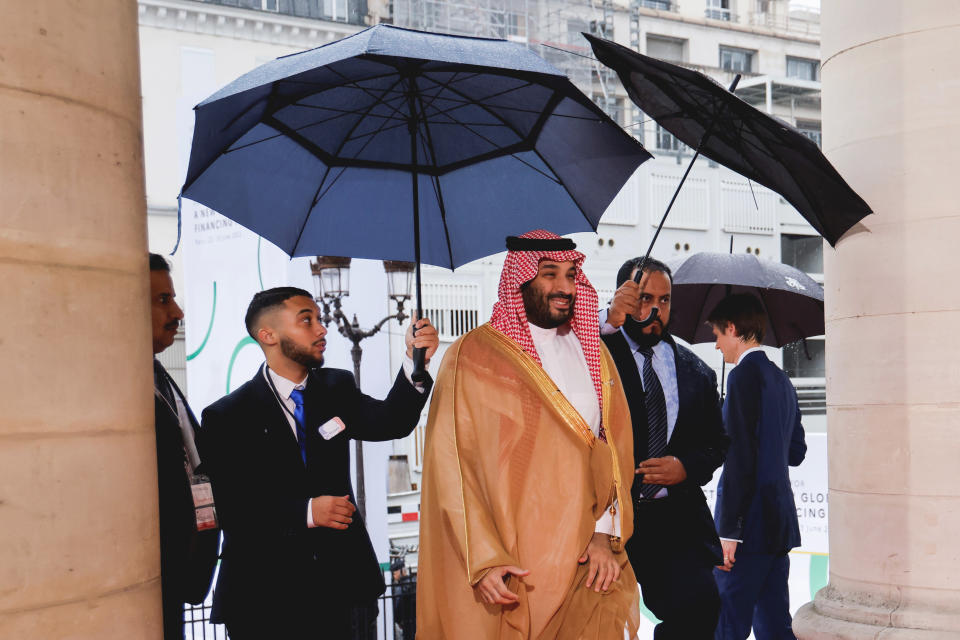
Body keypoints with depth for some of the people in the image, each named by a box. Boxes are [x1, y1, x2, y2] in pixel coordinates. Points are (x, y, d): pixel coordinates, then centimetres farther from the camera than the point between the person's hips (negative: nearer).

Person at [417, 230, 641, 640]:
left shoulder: (594, 355, 13)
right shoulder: (473, 357, -1)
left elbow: (616, 449, 11)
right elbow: (450, 467, -5)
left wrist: (606, 534, -3)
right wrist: (483, 560, -13)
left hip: (585, 559, 3)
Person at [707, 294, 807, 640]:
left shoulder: (744, 375, -12)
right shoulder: (782, 380, 16)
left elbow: (739, 459, -18)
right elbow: (796, 452, 22)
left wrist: (727, 530, -18)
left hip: (750, 524, -9)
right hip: (781, 525, 9)